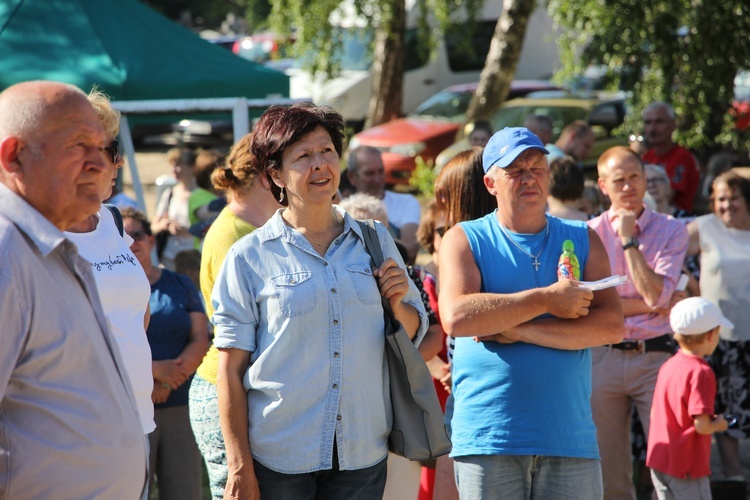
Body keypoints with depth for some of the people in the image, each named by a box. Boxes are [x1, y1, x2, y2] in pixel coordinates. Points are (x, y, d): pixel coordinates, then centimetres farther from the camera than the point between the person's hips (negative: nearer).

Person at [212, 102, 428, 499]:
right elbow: (230, 370, -3)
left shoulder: (375, 241, 9)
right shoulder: (249, 257, -2)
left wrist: (397, 304, -5)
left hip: (363, 455, 3)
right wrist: (240, 468, -8)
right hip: (279, 458, -3)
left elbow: (415, 333, 17)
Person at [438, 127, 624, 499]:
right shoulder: (464, 240, 6)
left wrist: (519, 330, -10)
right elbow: (456, 317, -13)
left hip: (570, 438, 2)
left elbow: (610, 326, -2)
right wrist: (547, 300, -10)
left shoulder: (583, 240, 12)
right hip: (488, 441, -2)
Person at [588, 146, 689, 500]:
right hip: (604, 358, 1)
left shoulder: (671, 231, 4)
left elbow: (656, 294, -10)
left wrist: (629, 240, -7)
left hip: (655, 356, -1)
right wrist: (657, 305, -7)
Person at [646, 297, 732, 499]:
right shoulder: (701, 372, -19)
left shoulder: (667, 366, 6)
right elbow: (702, 426, -24)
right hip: (687, 467, -8)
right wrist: (719, 424, -2)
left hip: (658, 462, 8)